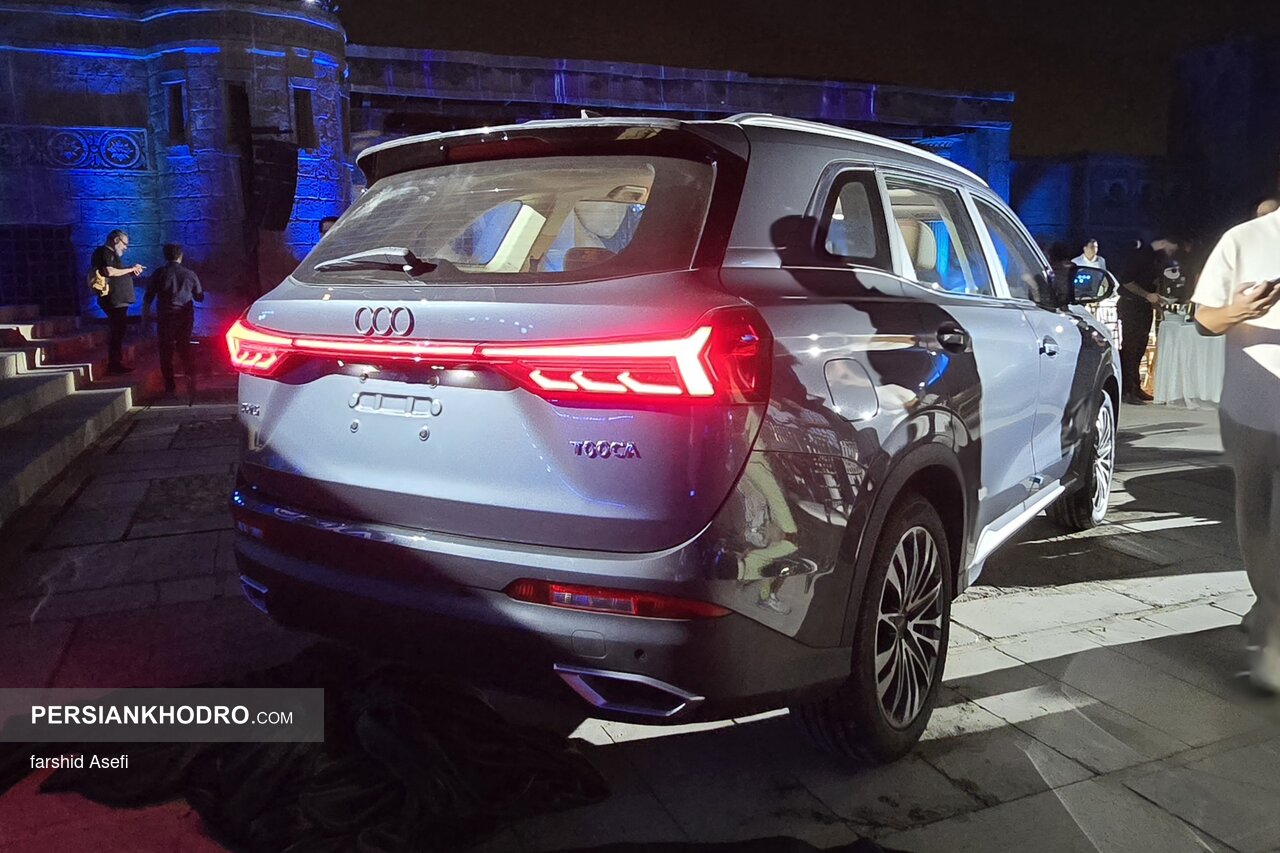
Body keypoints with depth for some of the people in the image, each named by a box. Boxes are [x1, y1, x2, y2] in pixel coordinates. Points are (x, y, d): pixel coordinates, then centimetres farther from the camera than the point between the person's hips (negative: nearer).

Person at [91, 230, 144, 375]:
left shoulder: (111, 254, 23)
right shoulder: (104, 252, -8)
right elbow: (109, 272, -23)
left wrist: (132, 271, 9)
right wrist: (131, 269, -15)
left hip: (118, 301, 10)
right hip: (114, 301, -10)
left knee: (117, 332, 12)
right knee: (117, 332, -10)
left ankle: (115, 363, 17)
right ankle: (114, 364, -8)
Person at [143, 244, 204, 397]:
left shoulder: (159, 273, -2)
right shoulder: (190, 274, 3)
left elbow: (148, 297, -2)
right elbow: (199, 297, 13)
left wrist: (144, 315, 9)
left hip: (165, 317, -2)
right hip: (185, 317, 2)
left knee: (166, 351, 7)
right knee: (185, 349, 11)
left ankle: (170, 386, 7)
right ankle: (190, 378, -7)